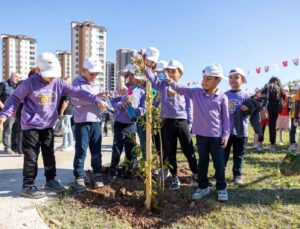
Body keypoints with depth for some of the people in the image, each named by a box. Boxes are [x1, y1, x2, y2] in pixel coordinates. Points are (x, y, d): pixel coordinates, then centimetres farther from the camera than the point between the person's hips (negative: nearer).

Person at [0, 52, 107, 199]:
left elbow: (77, 92, -9)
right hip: (31, 126, -4)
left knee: (49, 154, 14)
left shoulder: (58, 83, -3)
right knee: (31, 157, 0)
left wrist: (96, 100, -17)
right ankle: (28, 186, 12)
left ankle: (50, 180, 29)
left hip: (48, 126, 5)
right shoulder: (30, 83, -11)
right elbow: (15, 99, -3)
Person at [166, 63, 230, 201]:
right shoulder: (196, 93, 2)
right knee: (202, 162, 14)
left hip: (216, 135, -2)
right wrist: (170, 82, -23)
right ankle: (203, 187, 28)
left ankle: (221, 188, 24)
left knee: (219, 163, 8)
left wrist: (226, 135, -4)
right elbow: (181, 89, -5)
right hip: (201, 135, 3)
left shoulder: (222, 97, -4)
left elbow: (225, 117, -1)